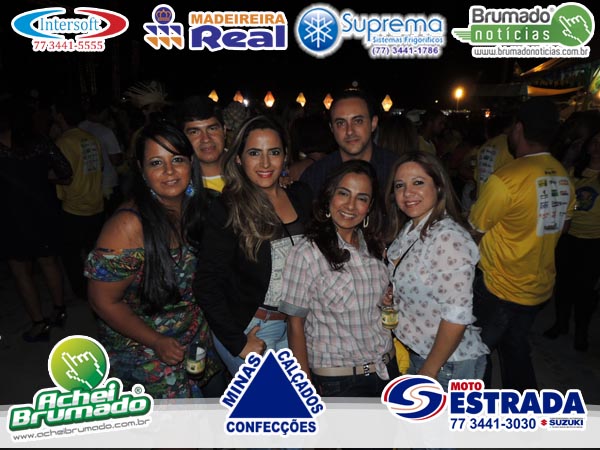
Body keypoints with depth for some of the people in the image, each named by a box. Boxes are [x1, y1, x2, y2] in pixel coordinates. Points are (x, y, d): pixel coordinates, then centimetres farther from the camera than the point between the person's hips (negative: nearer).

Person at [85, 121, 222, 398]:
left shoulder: (193, 209, -8)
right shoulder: (129, 225, -27)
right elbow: (103, 301, -18)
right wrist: (157, 342, -17)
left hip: (194, 341, 5)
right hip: (142, 352, -5)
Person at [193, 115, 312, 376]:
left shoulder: (301, 196, 0)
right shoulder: (227, 210, -14)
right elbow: (206, 286, -14)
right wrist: (238, 343, -14)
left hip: (295, 325, 5)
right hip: (249, 329, -5)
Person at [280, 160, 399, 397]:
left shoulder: (373, 245, 1)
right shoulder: (306, 253, -16)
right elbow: (295, 324, -12)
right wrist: (306, 387, -11)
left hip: (387, 367, 6)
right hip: (338, 380, -5)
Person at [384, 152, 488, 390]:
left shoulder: (449, 238, -25)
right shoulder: (407, 231, 1)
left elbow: (457, 317, -25)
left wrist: (428, 373, -18)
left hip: (447, 364, -8)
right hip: (415, 353, 8)